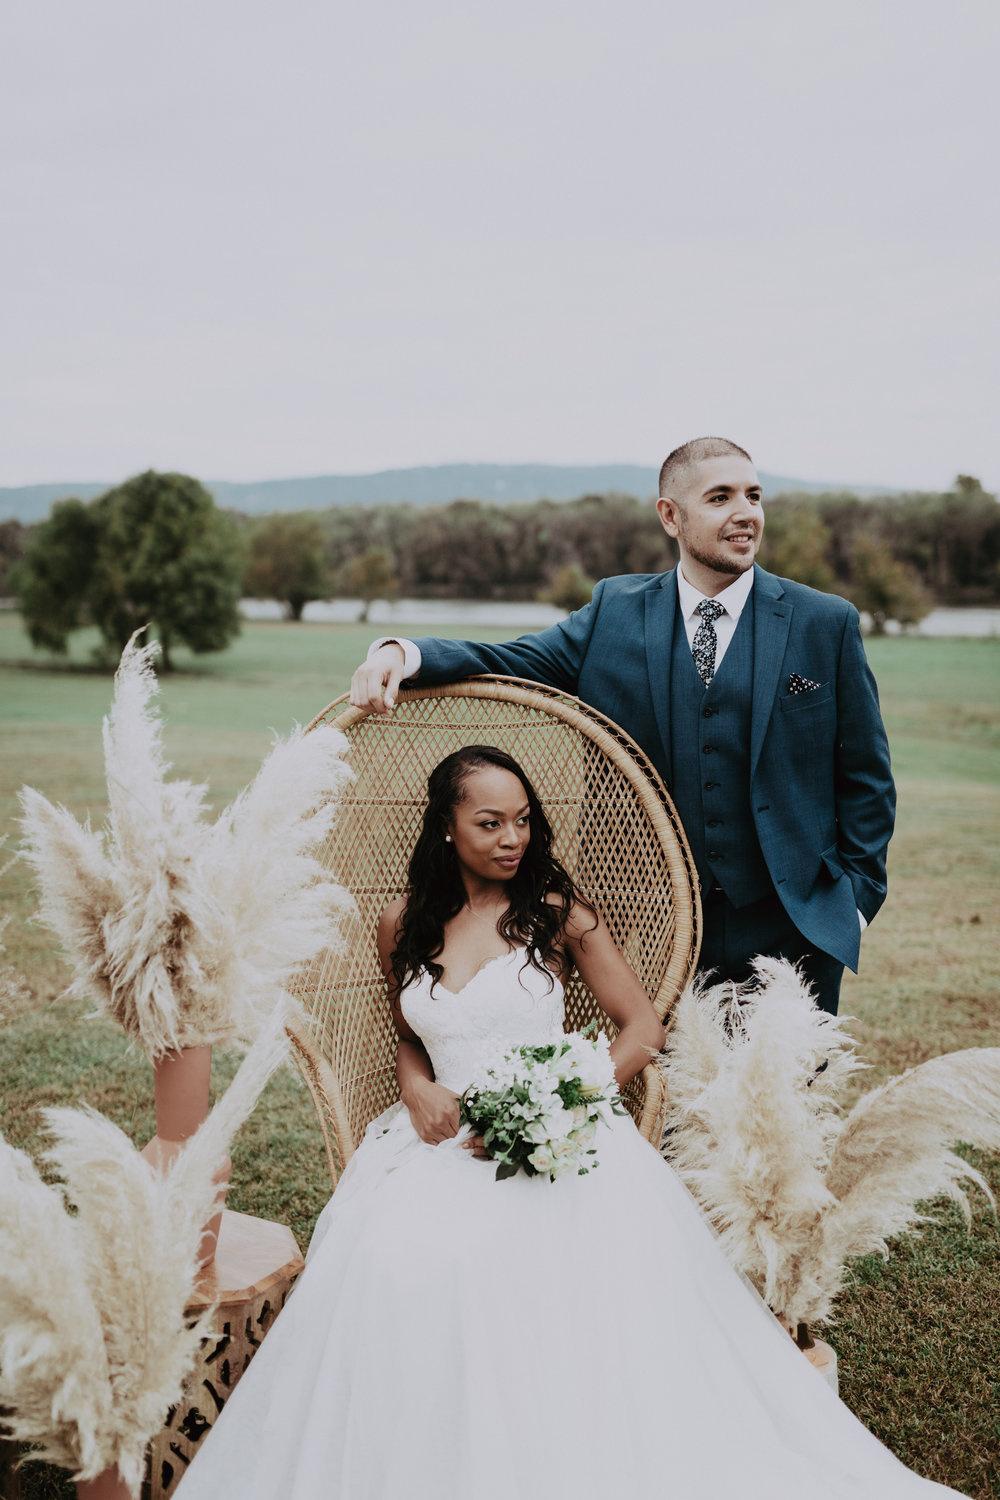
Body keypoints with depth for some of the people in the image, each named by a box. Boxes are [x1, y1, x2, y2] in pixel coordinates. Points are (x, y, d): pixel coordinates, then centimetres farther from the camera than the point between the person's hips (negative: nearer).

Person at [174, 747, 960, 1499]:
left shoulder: (557, 910, 3)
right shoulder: (404, 926, 10)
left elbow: (643, 1028, 3)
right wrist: (418, 1090, 1)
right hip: (446, 1142, 2)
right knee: (404, 1264, -28)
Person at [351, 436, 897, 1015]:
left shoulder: (828, 623, 1)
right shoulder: (616, 611, 4)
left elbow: (866, 776, 4)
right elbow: (517, 664, -3)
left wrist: (857, 897, -2)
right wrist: (403, 654, -22)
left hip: (793, 929, 0)